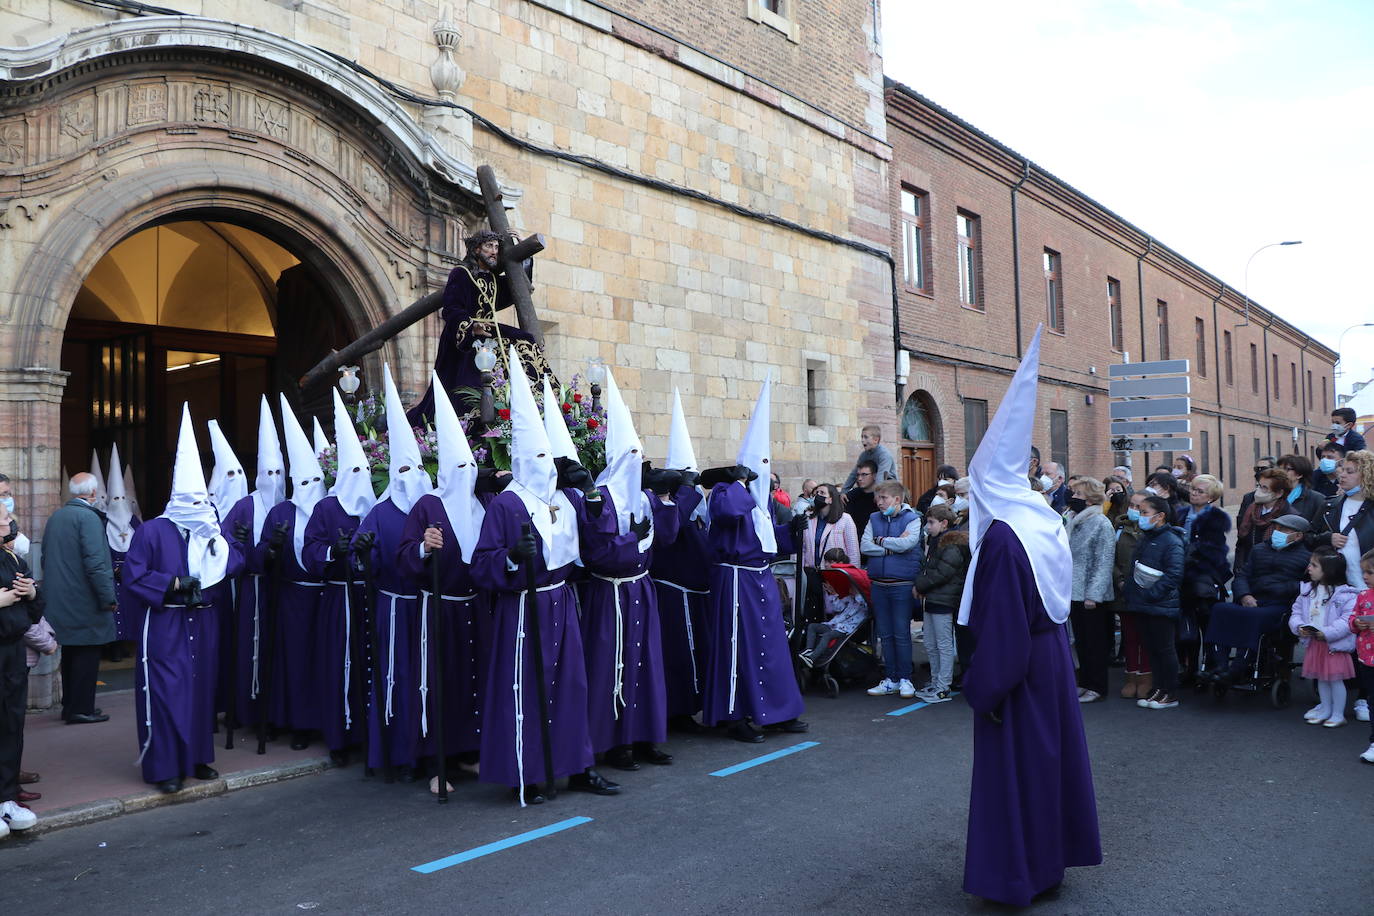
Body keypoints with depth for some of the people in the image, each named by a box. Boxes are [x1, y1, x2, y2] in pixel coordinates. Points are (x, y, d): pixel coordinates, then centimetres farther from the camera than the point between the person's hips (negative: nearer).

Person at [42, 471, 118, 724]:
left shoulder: (55, 517, 9)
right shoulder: (88, 517, -16)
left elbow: (45, 559, 18)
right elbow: (95, 563, -22)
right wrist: (108, 598, -16)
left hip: (60, 602, 8)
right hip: (85, 602, -8)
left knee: (70, 653, 17)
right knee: (87, 655, 0)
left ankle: (69, 706, 25)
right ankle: (81, 708, 4)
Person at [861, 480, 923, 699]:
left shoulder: (912, 519, -3)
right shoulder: (874, 519, 10)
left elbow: (906, 543, -19)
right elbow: (864, 546, -2)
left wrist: (880, 540, -6)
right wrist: (892, 548, -10)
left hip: (902, 584, -5)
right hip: (879, 583, 5)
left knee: (901, 634, 0)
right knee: (885, 634, 9)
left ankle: (905, 679, 11)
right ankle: (890, 679, 18)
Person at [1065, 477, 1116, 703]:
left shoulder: (1102, 524, -12)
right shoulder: (1072, 521, 11)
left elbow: (1103, 563, -15)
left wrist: (1093, 594, -19)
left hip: (1093, 596, -7)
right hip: (1075, 592, 7)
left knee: (1095, 642, 2)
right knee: (1081, 640, 13)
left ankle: (1096, 687, 11)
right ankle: (1084, 683, 23)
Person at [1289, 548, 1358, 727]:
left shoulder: (1345, 594, -15)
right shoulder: (1307, 590, 6)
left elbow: (1348, 620, -20)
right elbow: (1297, 611, 9)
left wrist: (1327, 633, -26)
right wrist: (1299, 627, -9)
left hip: (1334, 644, -6)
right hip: (1313, 643, 6)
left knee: (1335, 678, 3)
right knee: (1321, 678, 16)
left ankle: (1338, 714, 16)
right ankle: (1325, 709, 30)